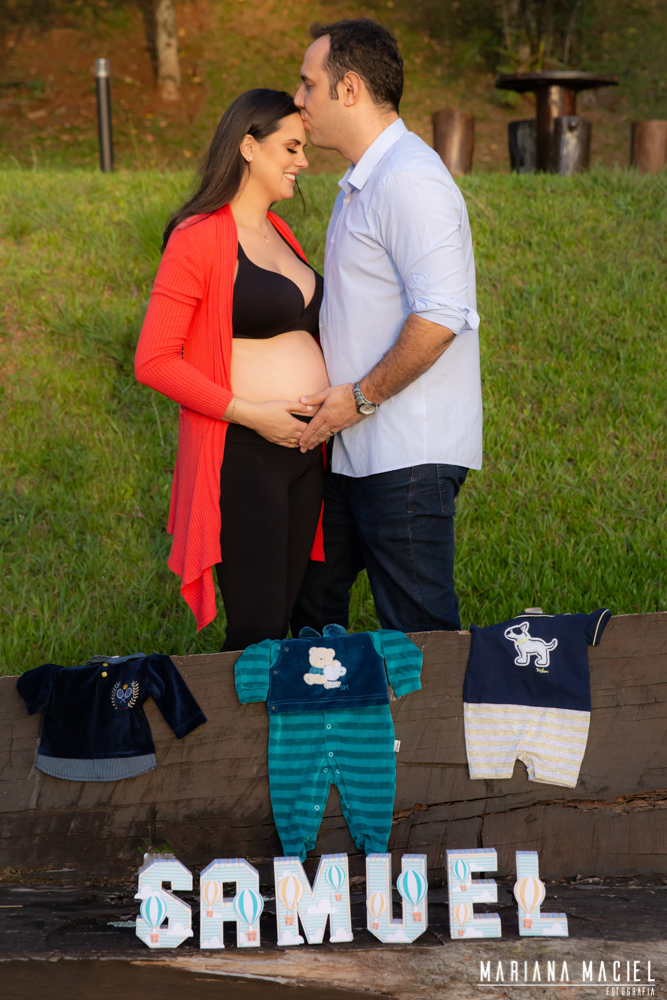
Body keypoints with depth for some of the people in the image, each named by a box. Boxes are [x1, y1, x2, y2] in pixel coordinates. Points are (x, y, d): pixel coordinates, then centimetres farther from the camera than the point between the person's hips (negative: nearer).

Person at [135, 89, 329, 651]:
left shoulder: (278, 233, 16)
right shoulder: (199, 239, -9)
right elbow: (154, 361, -14)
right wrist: (251, 413, -18)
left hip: (303, 449, 8)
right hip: (242, 456, -8)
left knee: (284, 620, 12)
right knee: (256, 630, -6)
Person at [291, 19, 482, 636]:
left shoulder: (409, 179, -17)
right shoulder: (363, 181, 17)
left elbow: (439, 315, -25)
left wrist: (362, 396, -17)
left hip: (408, 454, -10)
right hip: (355, 446, 10)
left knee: (418, 635, -4)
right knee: (314, 601, 18)